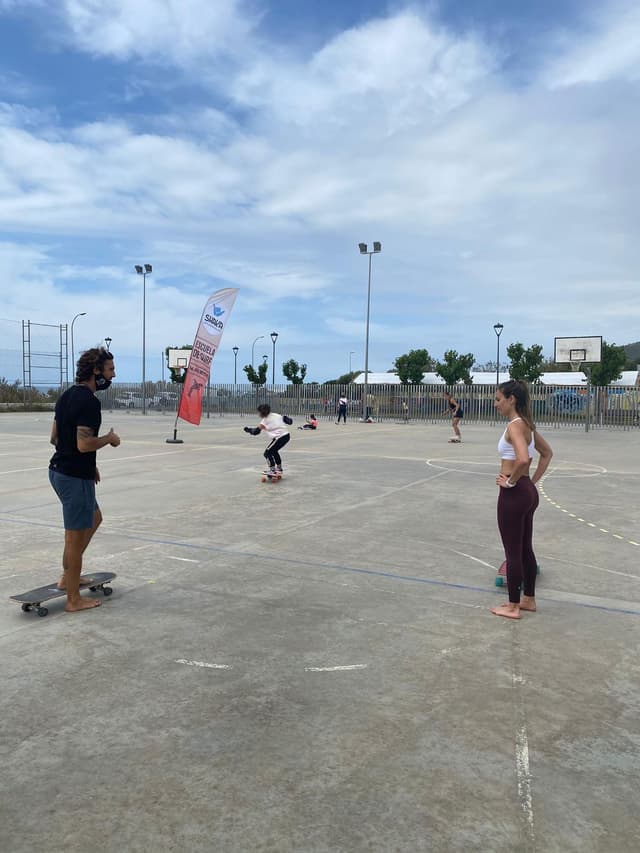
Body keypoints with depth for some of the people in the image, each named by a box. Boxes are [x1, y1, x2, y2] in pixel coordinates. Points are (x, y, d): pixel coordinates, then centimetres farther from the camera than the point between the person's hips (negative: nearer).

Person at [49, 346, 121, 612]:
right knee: (76, 536, 1)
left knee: (94, 519, 25)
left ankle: (68, 576, 30)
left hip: (59, 470, 10)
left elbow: (55, 437, 16)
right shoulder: (89, 401, -19)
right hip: (75, 477, -10)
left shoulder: (66, 396, 11)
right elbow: (84, 444, -26)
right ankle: (73, 599, 13)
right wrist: (109, 439, -8)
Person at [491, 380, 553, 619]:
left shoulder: (514, 426, -19)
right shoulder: (526, 424, 9)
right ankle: (528, 599, 31)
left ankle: (513, 607, 14)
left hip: (514, 494, -10)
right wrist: (533, 480, 16)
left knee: (512, 552, 2)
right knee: (525, 549, 19)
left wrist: (510, 481, -20)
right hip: (528, 492, 10)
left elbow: (522, 459, -35)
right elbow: (547, 453, 21)